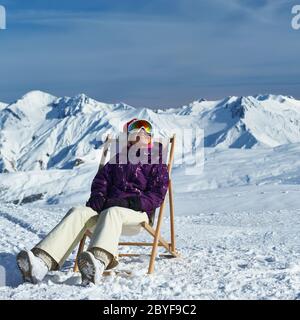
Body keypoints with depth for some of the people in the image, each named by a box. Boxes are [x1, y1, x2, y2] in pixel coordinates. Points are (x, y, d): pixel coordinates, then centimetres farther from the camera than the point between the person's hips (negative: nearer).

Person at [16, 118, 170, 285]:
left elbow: (157, 194, -1)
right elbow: (101, 181, 25)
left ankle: (99, 262, -71)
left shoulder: (156, 163, 12)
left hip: (137, 213, -4)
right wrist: (97, 198, 2)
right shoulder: (118, 159, 28)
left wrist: (129, 202, -16)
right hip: (107, 208, 4)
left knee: (112, 212, -40)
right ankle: (42, 262, -50)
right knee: (78, 212, -28)